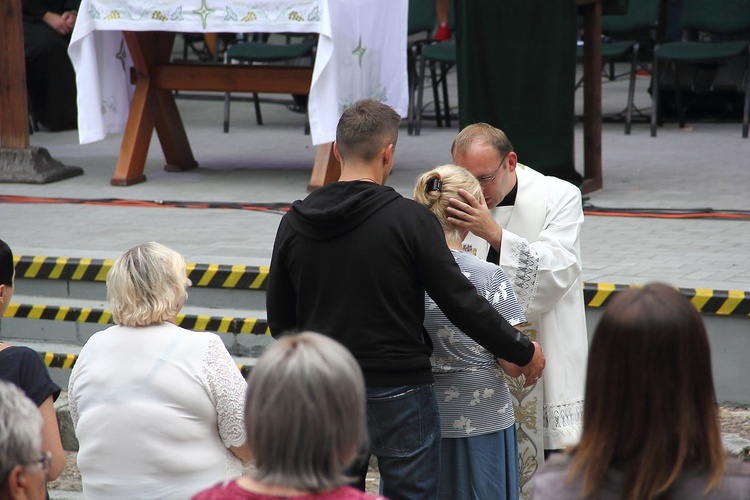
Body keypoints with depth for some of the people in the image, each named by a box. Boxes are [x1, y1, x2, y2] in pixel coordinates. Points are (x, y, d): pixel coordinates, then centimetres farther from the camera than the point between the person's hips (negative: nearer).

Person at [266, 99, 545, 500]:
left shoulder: (295, 223, 1)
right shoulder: (409, 219, -13)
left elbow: (279, 320, 7)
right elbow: (460, 303, -11)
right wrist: (523, 351, 1)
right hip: (398, 393, -4)